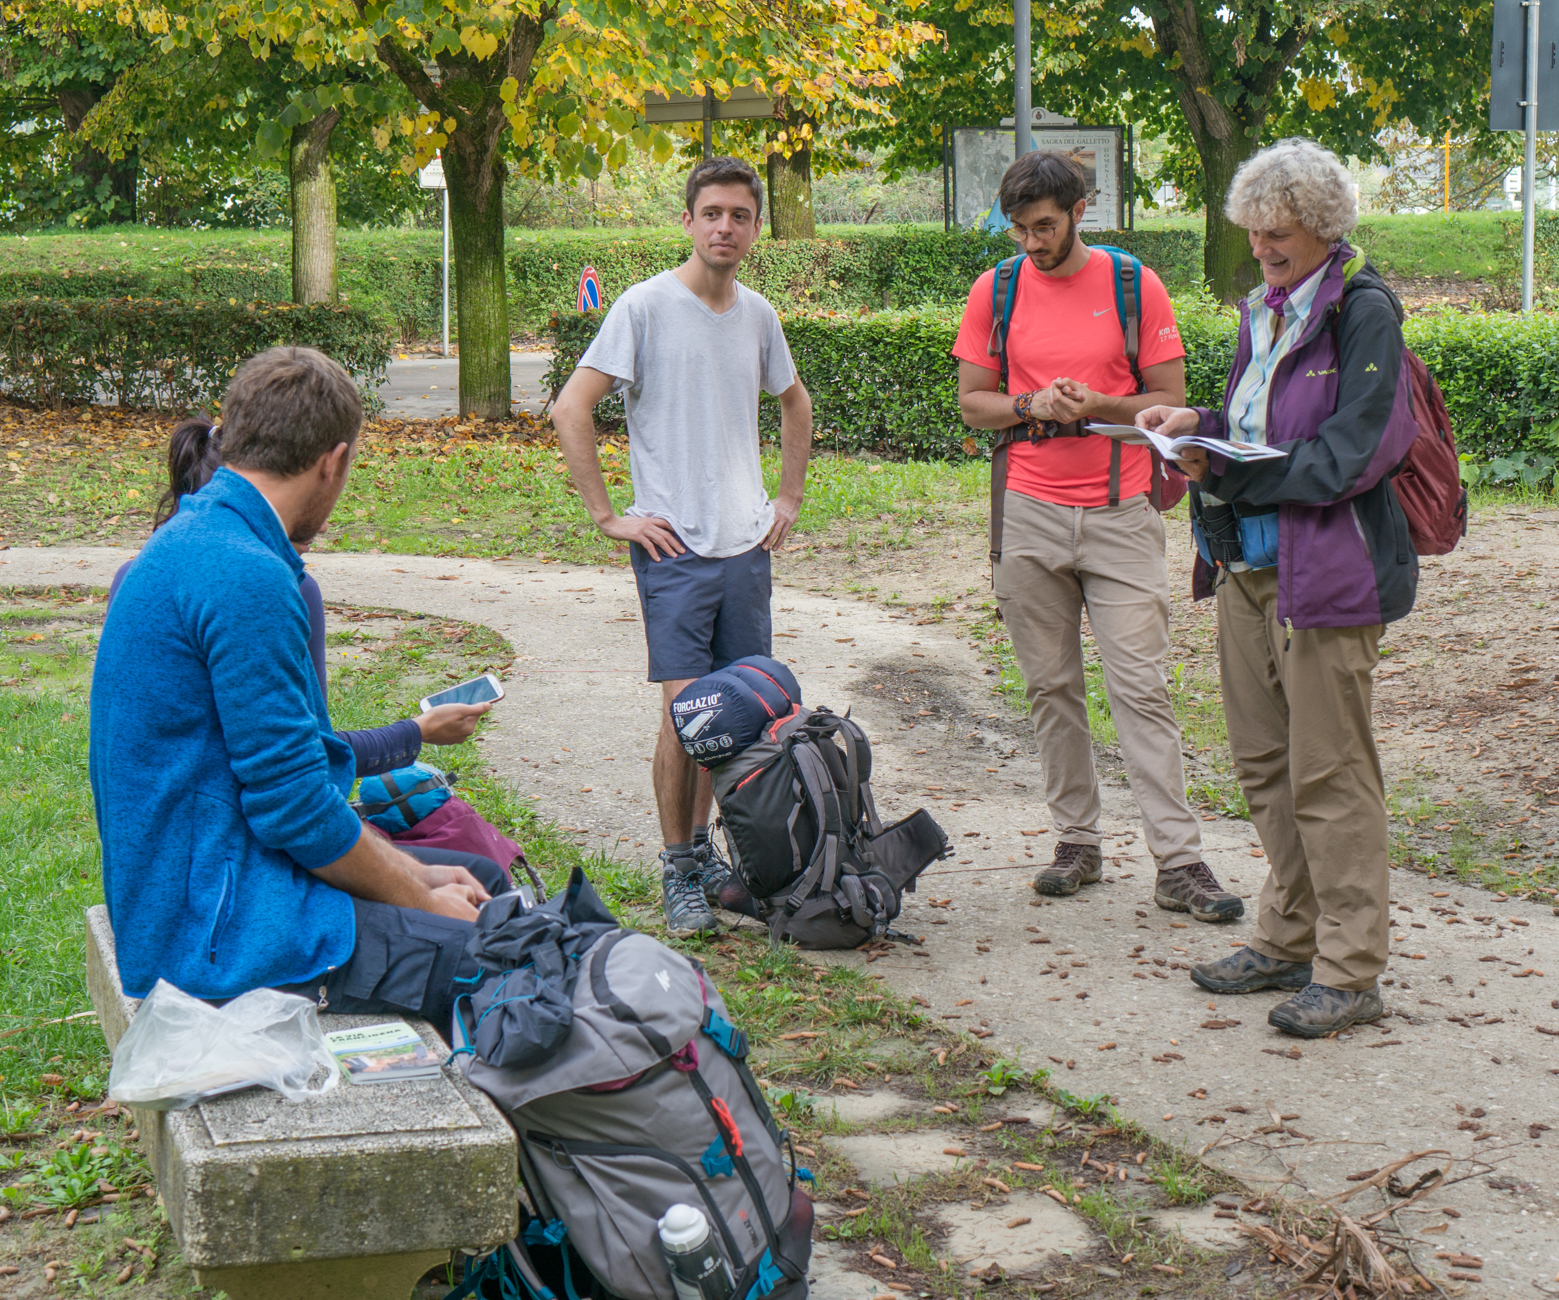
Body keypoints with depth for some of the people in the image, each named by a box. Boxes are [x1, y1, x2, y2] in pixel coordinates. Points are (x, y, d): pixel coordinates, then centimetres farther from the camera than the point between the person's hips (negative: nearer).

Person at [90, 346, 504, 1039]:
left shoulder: (184, 544, 12)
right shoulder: (247, 579, -21)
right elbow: (294, 805, -21)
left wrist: (418, 874, 11)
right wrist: (424, 902, -6)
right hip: (224, 940, -11)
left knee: (485, 879, 18)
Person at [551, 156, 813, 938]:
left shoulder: (757, 314, 11)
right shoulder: (647, 306, -7)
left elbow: (794, 403, 30)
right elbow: (569, 410, -10)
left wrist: (790, 496, 20)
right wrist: (607, 516, -12)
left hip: (748, 547, 6)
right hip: (675, 548, -6)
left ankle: (702, 849, 24)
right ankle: (679, 873, 2)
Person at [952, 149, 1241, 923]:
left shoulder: (1135, 286, 0)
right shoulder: (996, 292, 5)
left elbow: (1169, 400, 2)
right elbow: (972, 402, 8)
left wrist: (1099, 406, -16)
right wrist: (1033, 406, -12)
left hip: (1120, 512, -2)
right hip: (1030, 512, 2)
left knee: (1141, 686, -6)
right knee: (1051, 686, 6)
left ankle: (1179, 864, -5)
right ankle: (1076, 841, 17)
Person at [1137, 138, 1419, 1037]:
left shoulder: (1364, 311, -11)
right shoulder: (1266, 310, 14)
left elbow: (1348, 458, -17)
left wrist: (1226, 473, -16)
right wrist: (1201, 424, 1)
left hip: (1329, 573, -8)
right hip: (1249, 566, 8)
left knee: (1330, 773, -3)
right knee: (1265, 764, 15)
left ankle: (1350, 971, 6)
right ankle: (1289, 940, 28)